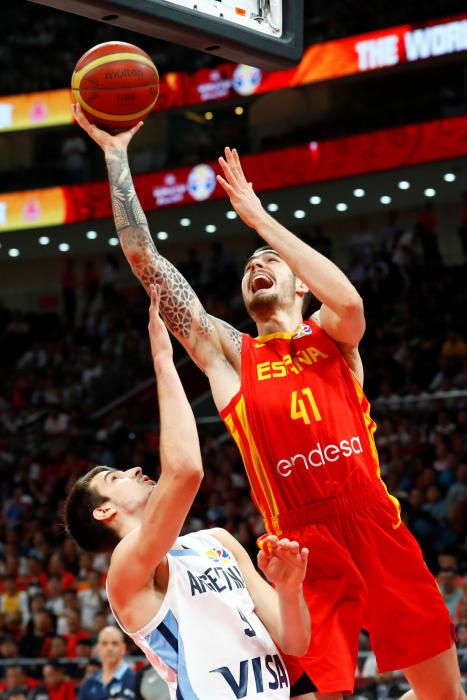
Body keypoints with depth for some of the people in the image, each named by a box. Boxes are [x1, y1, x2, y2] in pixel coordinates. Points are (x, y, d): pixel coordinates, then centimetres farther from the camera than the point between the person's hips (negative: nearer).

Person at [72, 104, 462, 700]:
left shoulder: (331, 339, 13)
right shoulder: (229, 355, 13)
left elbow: (349, 302, -13)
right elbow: (147, 263, 8)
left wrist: (258, 217, -6)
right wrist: (115, 155, 4)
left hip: (378, 528, 1)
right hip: (303, 544, -1)